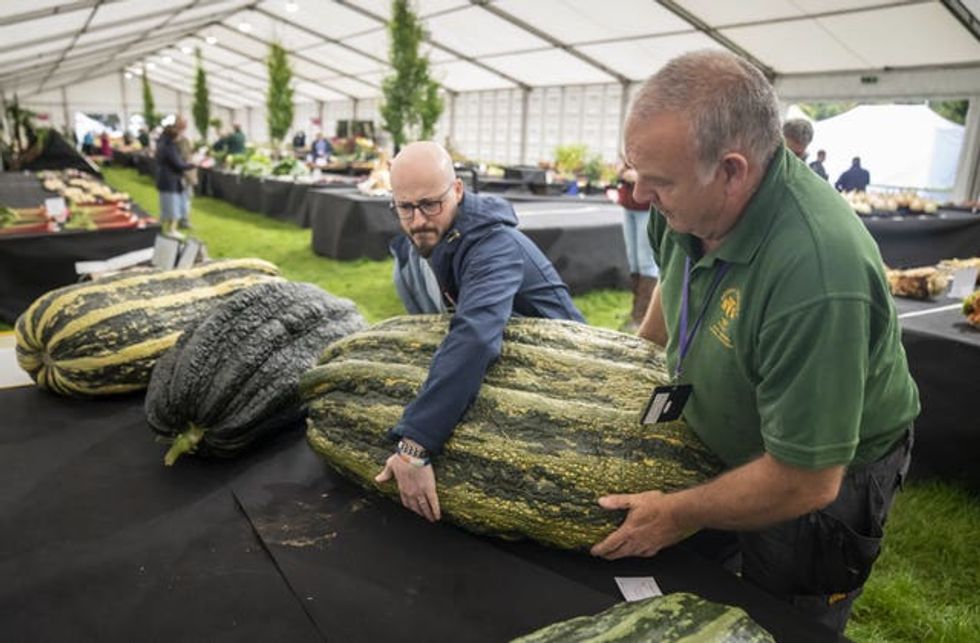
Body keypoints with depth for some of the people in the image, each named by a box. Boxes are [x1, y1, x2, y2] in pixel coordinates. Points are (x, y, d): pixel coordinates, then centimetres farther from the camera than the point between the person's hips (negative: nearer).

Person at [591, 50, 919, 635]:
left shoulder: (815, 275, -41)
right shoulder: (696, 200, -18)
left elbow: (804, 482, -32)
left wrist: (680, 515, -19)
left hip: (815, 481, -6)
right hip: (721, 443, 7)